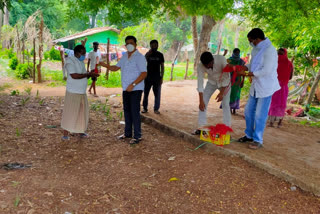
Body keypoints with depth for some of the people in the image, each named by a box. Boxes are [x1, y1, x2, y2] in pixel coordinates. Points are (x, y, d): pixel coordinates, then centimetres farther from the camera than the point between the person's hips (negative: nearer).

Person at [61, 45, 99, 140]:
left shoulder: (81, 62, 15)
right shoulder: (70, 61, -11)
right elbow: (74, 75, -23)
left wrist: (91, 74, -3)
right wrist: (88, 74, -18)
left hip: (82, 92, 8)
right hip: (73, 92, -8)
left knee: (82, 112, 11)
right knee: (70, 113, -3)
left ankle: (81, 131, 23)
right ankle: (65, 134, 5)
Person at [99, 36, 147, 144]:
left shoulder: (140, 57, -11)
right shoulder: (124, 56, 13)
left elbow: (144, 74, -18)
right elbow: (116, 67, 17)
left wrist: (133, 84, -25)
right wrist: (105, 65, -1)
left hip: (135, 89, -8)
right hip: (126, 89, 8)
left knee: (135, 112, -6)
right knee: (127, 111, 14)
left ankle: (137, 136, 3)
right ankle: (128, 133, 27)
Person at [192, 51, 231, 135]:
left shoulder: (221, 60, -34)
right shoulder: (200, 66, -26)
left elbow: (226, 76, -26)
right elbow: (200, 82, -24)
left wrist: (222, 93, -28)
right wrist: (201, 101, -27)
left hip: (224, 82, -2)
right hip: (211, 82, 2)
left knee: (225, 104, -11)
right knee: (203, 103, -7)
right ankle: (201, 127, 1)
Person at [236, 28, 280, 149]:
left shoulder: (270, 50, -18)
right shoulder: (256, 50, 9)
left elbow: (266, 71, -24)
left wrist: (247, 73, -20)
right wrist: (243, 68, -2)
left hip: (266, 87, -9)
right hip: (255, 86, 9)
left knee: (260, 115, -3)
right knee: (249, 111, 14)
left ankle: (258, 140, 11)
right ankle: (249, 135, 30)